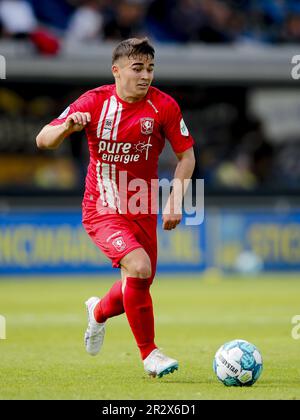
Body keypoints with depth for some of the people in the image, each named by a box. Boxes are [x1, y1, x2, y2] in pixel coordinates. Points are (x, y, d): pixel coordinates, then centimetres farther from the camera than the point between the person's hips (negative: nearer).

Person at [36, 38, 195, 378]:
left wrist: (174, 201, -10)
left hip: (143, 211, 4)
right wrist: (68, 126, -30)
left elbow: (186, 156, 3)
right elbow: (43, 140, -8)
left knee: (138, 286, 12)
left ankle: (99, 312, 49)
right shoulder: (95, 101, -10)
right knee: (139, 267, -26)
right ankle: (149, 355, -12)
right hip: (102, 208, -4)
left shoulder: (163, 106, -7)